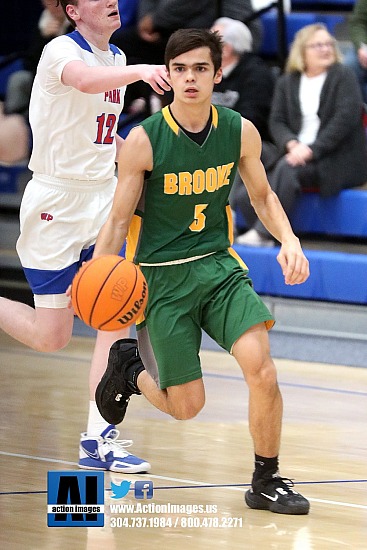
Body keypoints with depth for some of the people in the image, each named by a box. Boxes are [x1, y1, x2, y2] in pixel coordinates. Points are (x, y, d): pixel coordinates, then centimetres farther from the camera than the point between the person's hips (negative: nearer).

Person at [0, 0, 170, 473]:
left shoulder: (117, 58, 10)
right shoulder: (61, 51, -15)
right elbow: (85, 80, -40)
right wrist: (139, 72, -57)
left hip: (101, 200, 7)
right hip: (55, 202, -7)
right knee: (51, 336, -2)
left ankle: (98, 441, -1)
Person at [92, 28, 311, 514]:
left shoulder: (241, 132, -5)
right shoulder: (143, 140, -14)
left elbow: (263, 196, 13)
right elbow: (119, 219, -6)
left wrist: (289, 241, -6)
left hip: (219, 264, 3)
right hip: (162, 274, -2)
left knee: (261, 369, -19)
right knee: (186, 406, 0)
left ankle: (266, 482, 1)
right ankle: (128, 366, 35)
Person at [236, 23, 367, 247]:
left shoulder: (343, 76, 0)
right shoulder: (287, 82, 16)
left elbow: (346, 118, -12)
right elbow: (277, 121, 8)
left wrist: (312, 149, -20)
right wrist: (291, 144, -16)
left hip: (337, 158, -5)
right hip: (298, 153, 5)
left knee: (287, 169, -33)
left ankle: (262, 233, -31)